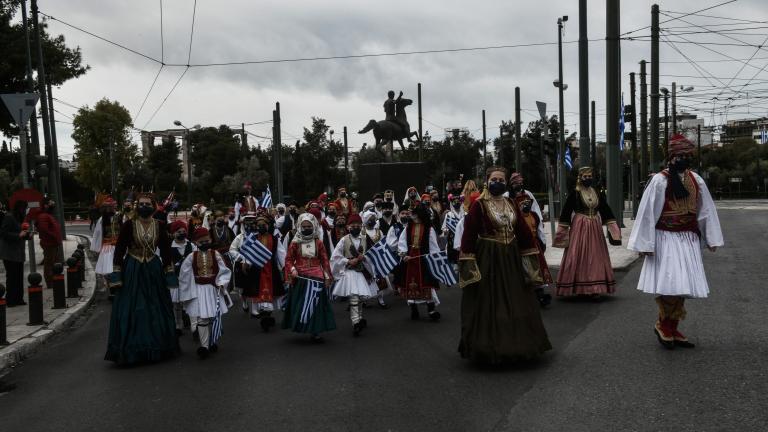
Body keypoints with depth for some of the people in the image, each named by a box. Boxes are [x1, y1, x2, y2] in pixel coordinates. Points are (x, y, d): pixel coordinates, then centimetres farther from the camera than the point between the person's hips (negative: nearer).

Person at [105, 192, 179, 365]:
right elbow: (119, 249, -4)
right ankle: (131, 350, 11)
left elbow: (166, 250, 4)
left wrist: (169, 273, 2)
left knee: (156, 310, 8)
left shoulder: (159, 226, 0)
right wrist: (116, 273, -8)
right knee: (130, 311, 1)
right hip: (132, 272, -2)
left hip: (154, 271, 2)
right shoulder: (129, 225, -7)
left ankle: (157, 349, 22)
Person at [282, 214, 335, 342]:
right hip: (300, 278, -1)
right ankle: (300, 328, 13)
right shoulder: (295, 243, 2)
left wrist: (327, 277, 2)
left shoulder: (318, 243, 5)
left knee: (316, 304, 1)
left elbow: (325, 260, 6)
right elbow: (289, 259, 4)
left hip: (316, 278, 1)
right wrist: (292, 269, -14)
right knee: (300, 304, 2)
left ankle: (315, 332, 6)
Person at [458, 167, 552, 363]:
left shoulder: (511, 204, 8)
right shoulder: (479, 205, -10)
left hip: (511, 258, 6)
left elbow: (522, 231, 12)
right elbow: (469, 235, -13)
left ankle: (514, 345, 28)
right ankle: (489, 348, 15)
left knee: (515, 303, 13)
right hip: (488, 259, -6)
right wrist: (468, 264, -17)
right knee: (489, 305, 2)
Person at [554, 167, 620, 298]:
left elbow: (606, 211, 15)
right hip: (579, 228, -4)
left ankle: (595, 288, 10)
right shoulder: (575, 193, -4)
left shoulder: (597, 194, 10)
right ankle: (579, 288, 4)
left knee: (595, 257, 4)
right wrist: (561, 233, -8)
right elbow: (566, 213, -5)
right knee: (578, 257, -4)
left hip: (595, 229, 4)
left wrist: (615, 230, 11)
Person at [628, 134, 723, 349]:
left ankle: (672, 329, 18)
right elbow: (647, 212, -11)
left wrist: (711, 239, 10)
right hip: (666, 239, -6)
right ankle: (662, 324, 10)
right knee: (670, 284, -12)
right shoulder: (659, 180, -11)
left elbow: (705, 209, 12)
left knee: (683, 285, 8)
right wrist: (646, 244, -13)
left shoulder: (695, 180, 6)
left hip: (688, 239, 6)